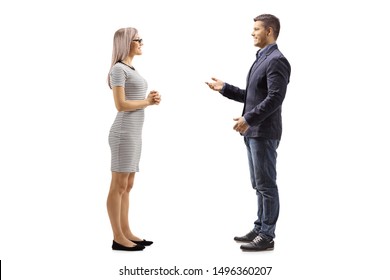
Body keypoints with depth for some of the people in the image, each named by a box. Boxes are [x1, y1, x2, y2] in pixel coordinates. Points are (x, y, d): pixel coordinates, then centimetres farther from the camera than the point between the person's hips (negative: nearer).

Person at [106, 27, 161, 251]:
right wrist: (148, 101, -7)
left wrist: (150, 99, 1)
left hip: (134, 132, 9)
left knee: (127, 186, 11)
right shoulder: (118, 69, -10)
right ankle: (118, 238, 1)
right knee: (119, 186, -4)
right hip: (124, 133, -9)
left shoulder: (131, 69, 17)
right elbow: (121, 105, -17)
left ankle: (126, 233, 17)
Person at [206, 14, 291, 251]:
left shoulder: (277, 60, -13)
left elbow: (275, 98, -22)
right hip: (253, 132, 10)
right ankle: (260, 229, 23)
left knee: (266, 184, -3)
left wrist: (248, 119, -23)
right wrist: (224, 88, 14)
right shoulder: (261, 59, 17)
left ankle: (267, 236, 4)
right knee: (260, 184, 14)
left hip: (264, 133, -10)